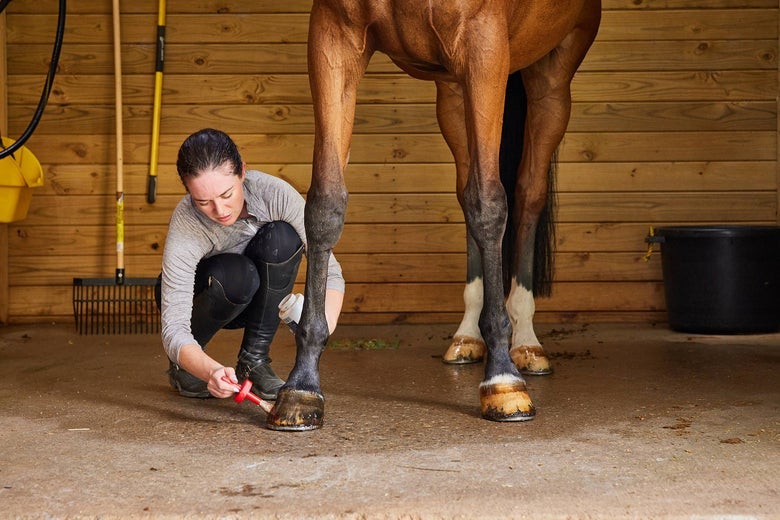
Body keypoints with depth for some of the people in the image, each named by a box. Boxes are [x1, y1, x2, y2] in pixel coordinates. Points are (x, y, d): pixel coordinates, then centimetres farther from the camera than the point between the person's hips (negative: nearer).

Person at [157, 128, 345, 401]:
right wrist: (211, 371, -59)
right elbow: (173, 329, -39)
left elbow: (329, 271, -28)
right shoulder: (186, 226, -35)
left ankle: (254, 360, -15)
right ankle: (184, 362, -8)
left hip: (254, 300, 2)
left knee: (281, 237, -29)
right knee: (235, 275, -37)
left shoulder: (273, 192, -31)